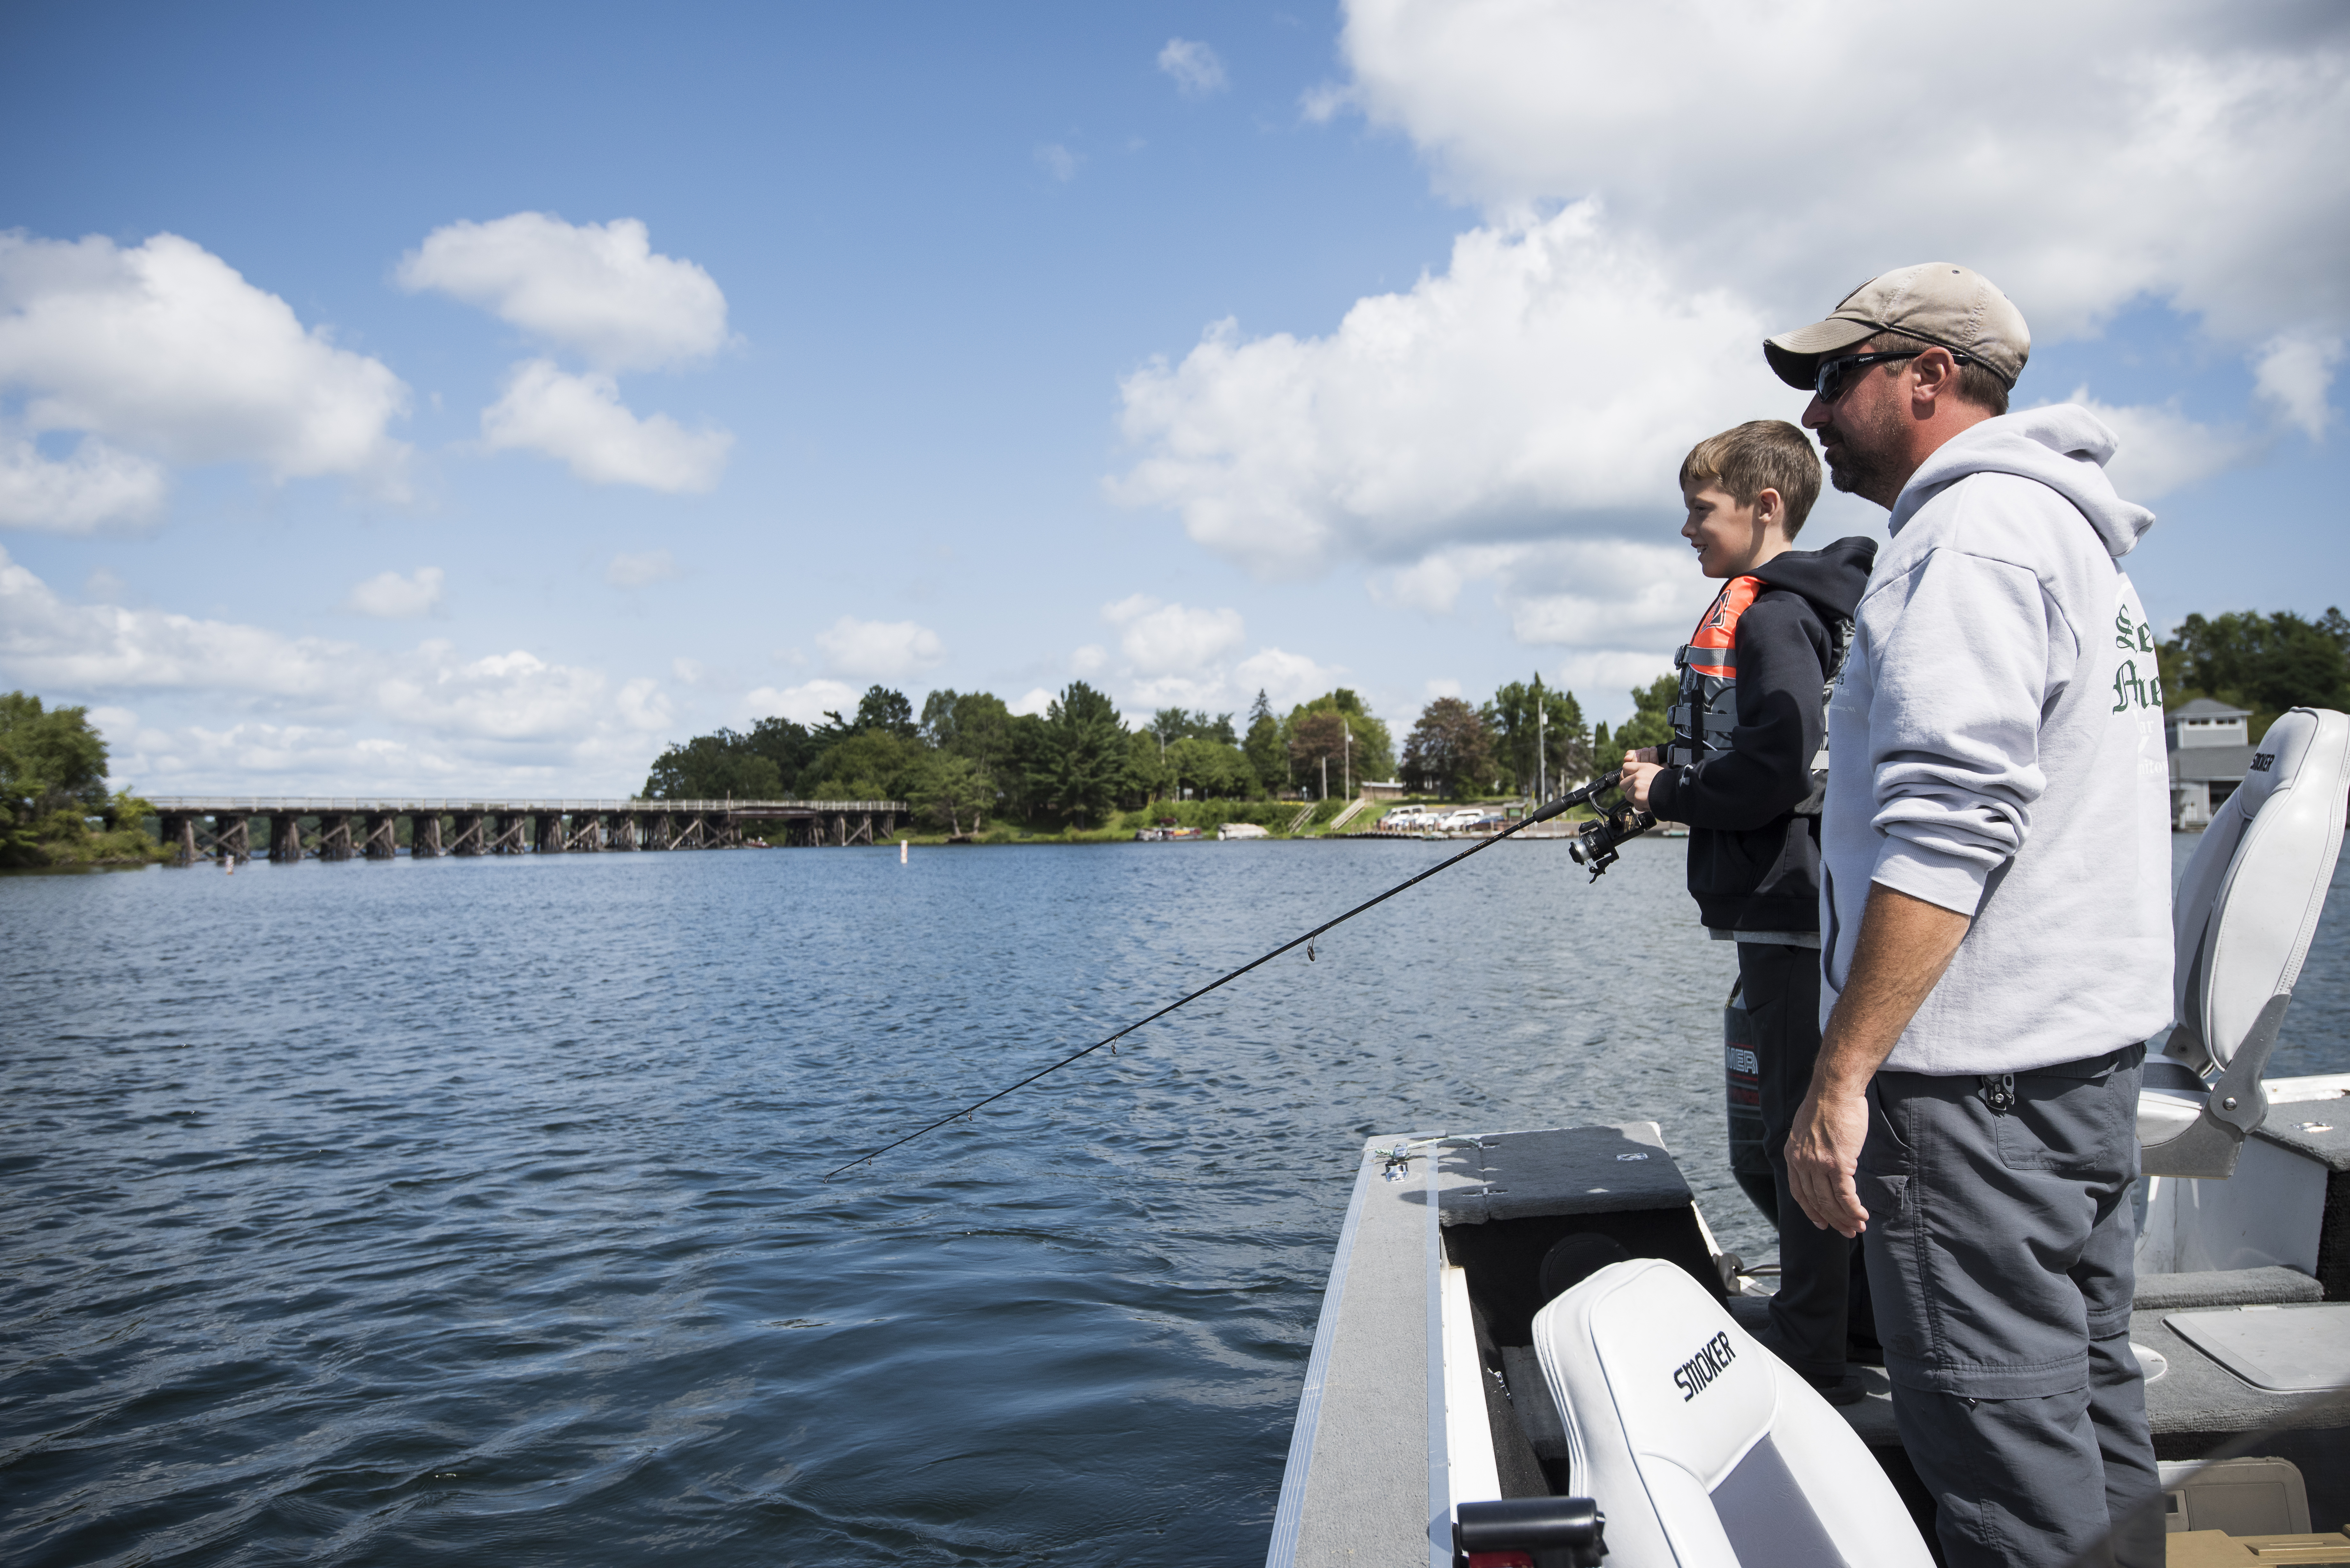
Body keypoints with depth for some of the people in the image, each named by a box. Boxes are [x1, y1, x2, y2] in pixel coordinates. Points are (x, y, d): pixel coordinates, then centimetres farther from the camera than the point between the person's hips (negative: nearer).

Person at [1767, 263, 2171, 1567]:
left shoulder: (1971, 533, -13)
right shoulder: (2073, 534, 20)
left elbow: (1948, 826, -24)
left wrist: (1839, 1078, -24)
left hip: (1976, 1078, -11)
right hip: (2092, 1050, 11)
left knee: (2004, 1449, -3)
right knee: (2088, 1406, 18)